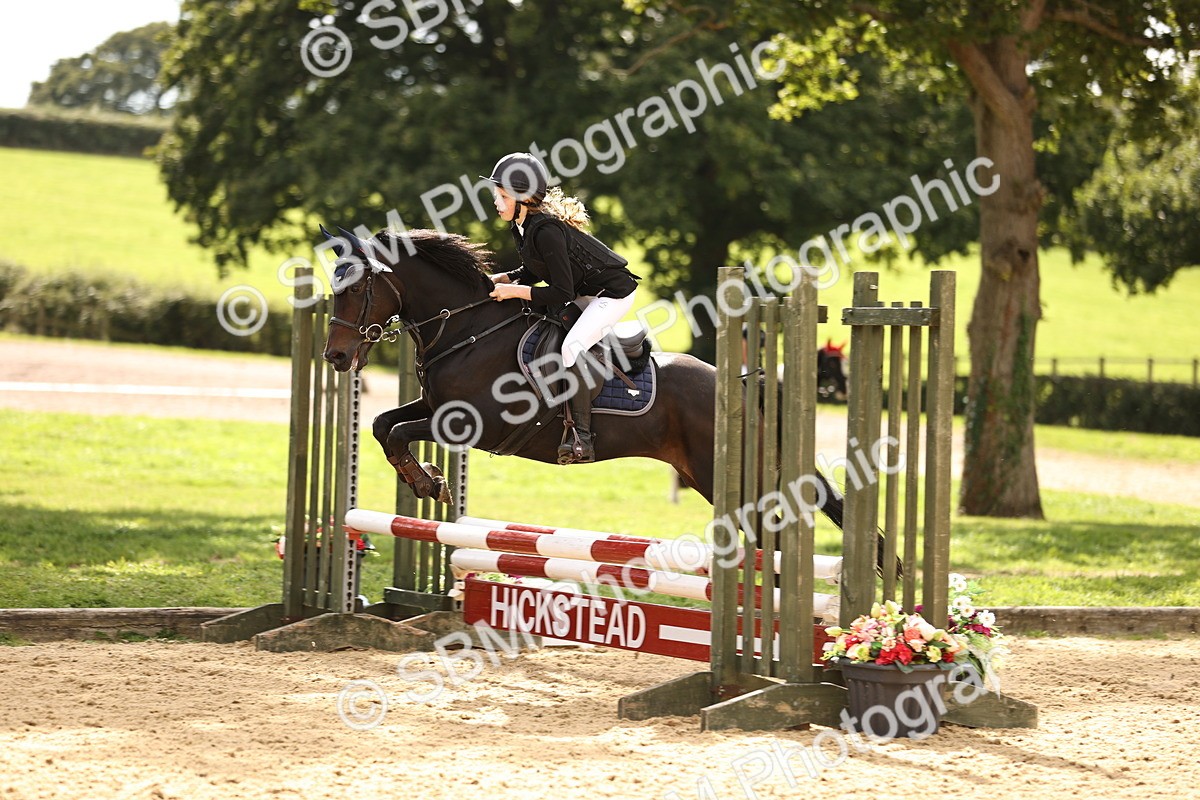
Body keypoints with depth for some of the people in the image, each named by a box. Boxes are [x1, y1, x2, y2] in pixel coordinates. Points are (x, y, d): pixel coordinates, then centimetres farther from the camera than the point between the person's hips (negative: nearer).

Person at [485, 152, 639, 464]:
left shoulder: (546, 231, -29)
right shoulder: (521, 226, 0)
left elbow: (562, 293, -30)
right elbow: (532, 273, 15)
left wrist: (514, 291, -25)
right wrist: (497, 280, -1)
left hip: (613, 293, -11)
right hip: (582, 292, 11)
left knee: (571, 347, -27)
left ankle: (581, 436, -26)